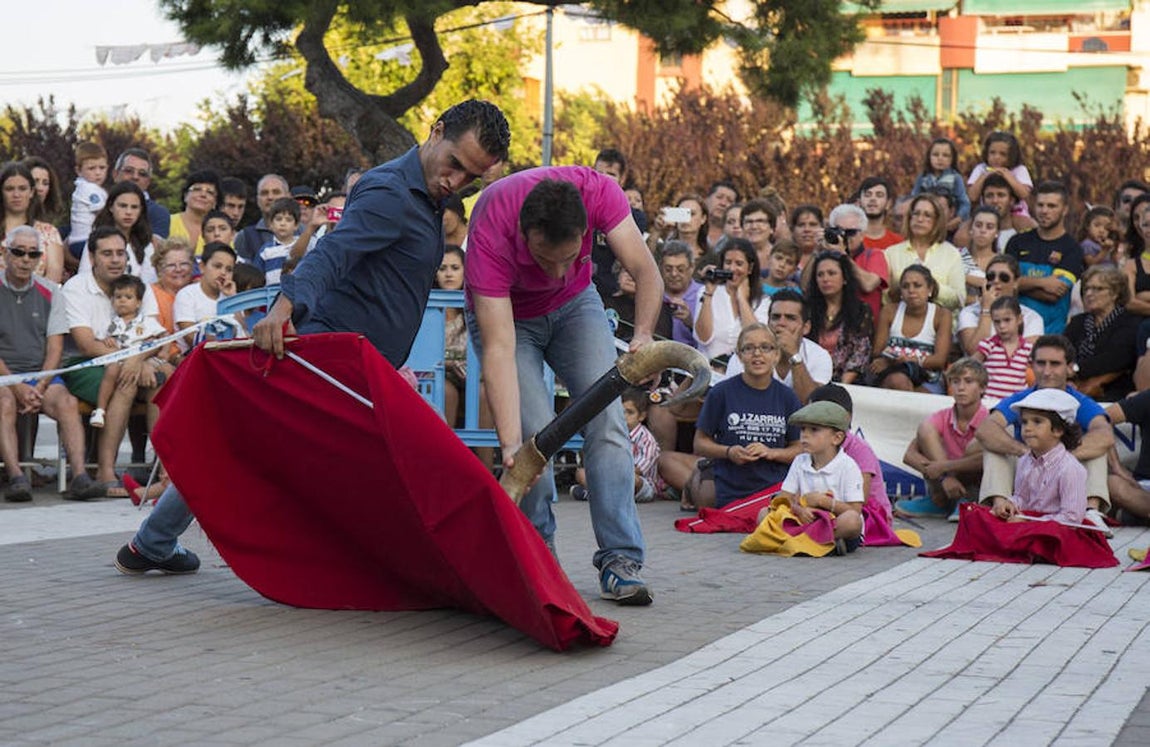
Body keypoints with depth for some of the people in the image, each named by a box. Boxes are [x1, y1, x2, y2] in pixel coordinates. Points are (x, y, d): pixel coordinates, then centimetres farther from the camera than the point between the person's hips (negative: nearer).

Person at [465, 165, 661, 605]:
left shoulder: (597, 191, -34)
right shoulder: (490, 234, -40)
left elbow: (647, 275, -31)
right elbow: (499, 348, -42)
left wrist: (643, 335, -52)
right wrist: (510, 445, -49)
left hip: (574, 305, 3)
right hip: (504, 315, -2)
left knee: (607, 416, -13)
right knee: (536, 430, -20)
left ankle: (620, 560, -13)